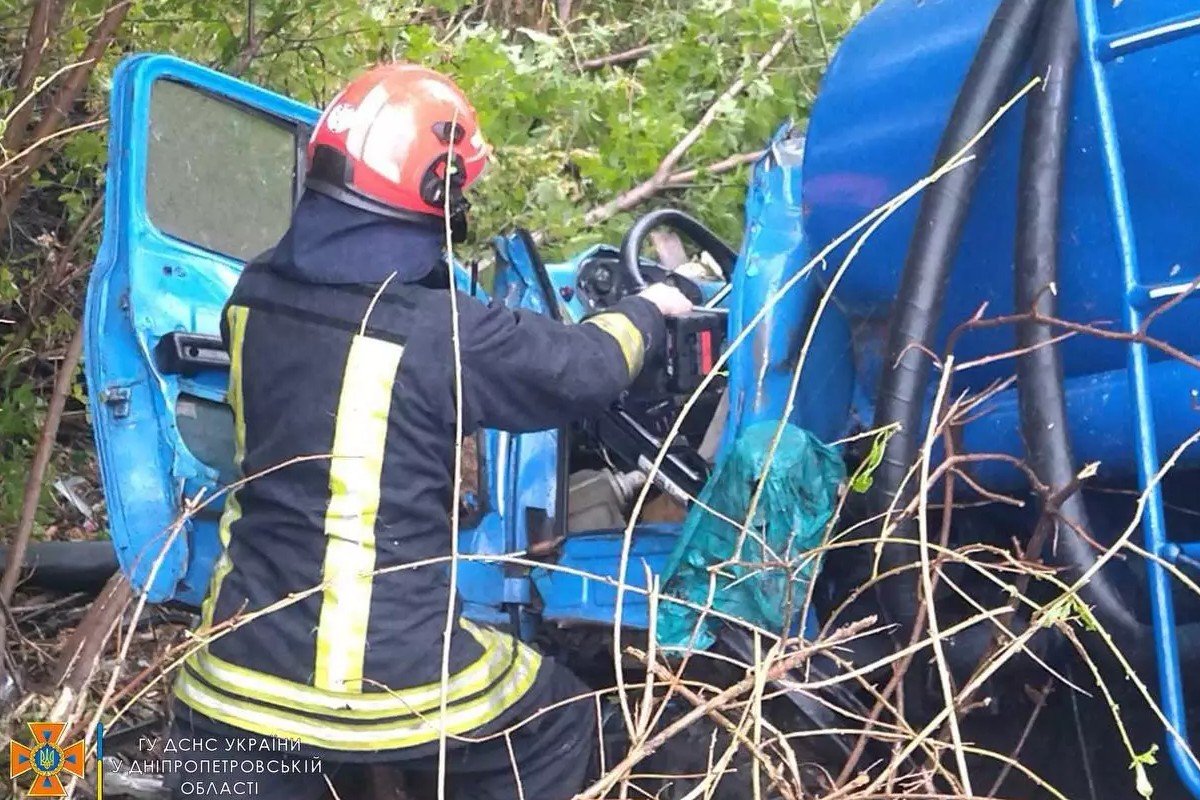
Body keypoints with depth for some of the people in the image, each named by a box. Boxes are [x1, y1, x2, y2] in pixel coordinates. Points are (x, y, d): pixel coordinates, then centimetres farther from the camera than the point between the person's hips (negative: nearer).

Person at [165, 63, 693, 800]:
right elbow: (587, 368, -4)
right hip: (394, 676, -4)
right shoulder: (442, 333, -19)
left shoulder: (258, 294, -3)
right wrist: (648, 311, 18)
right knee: (558, 730, 23)